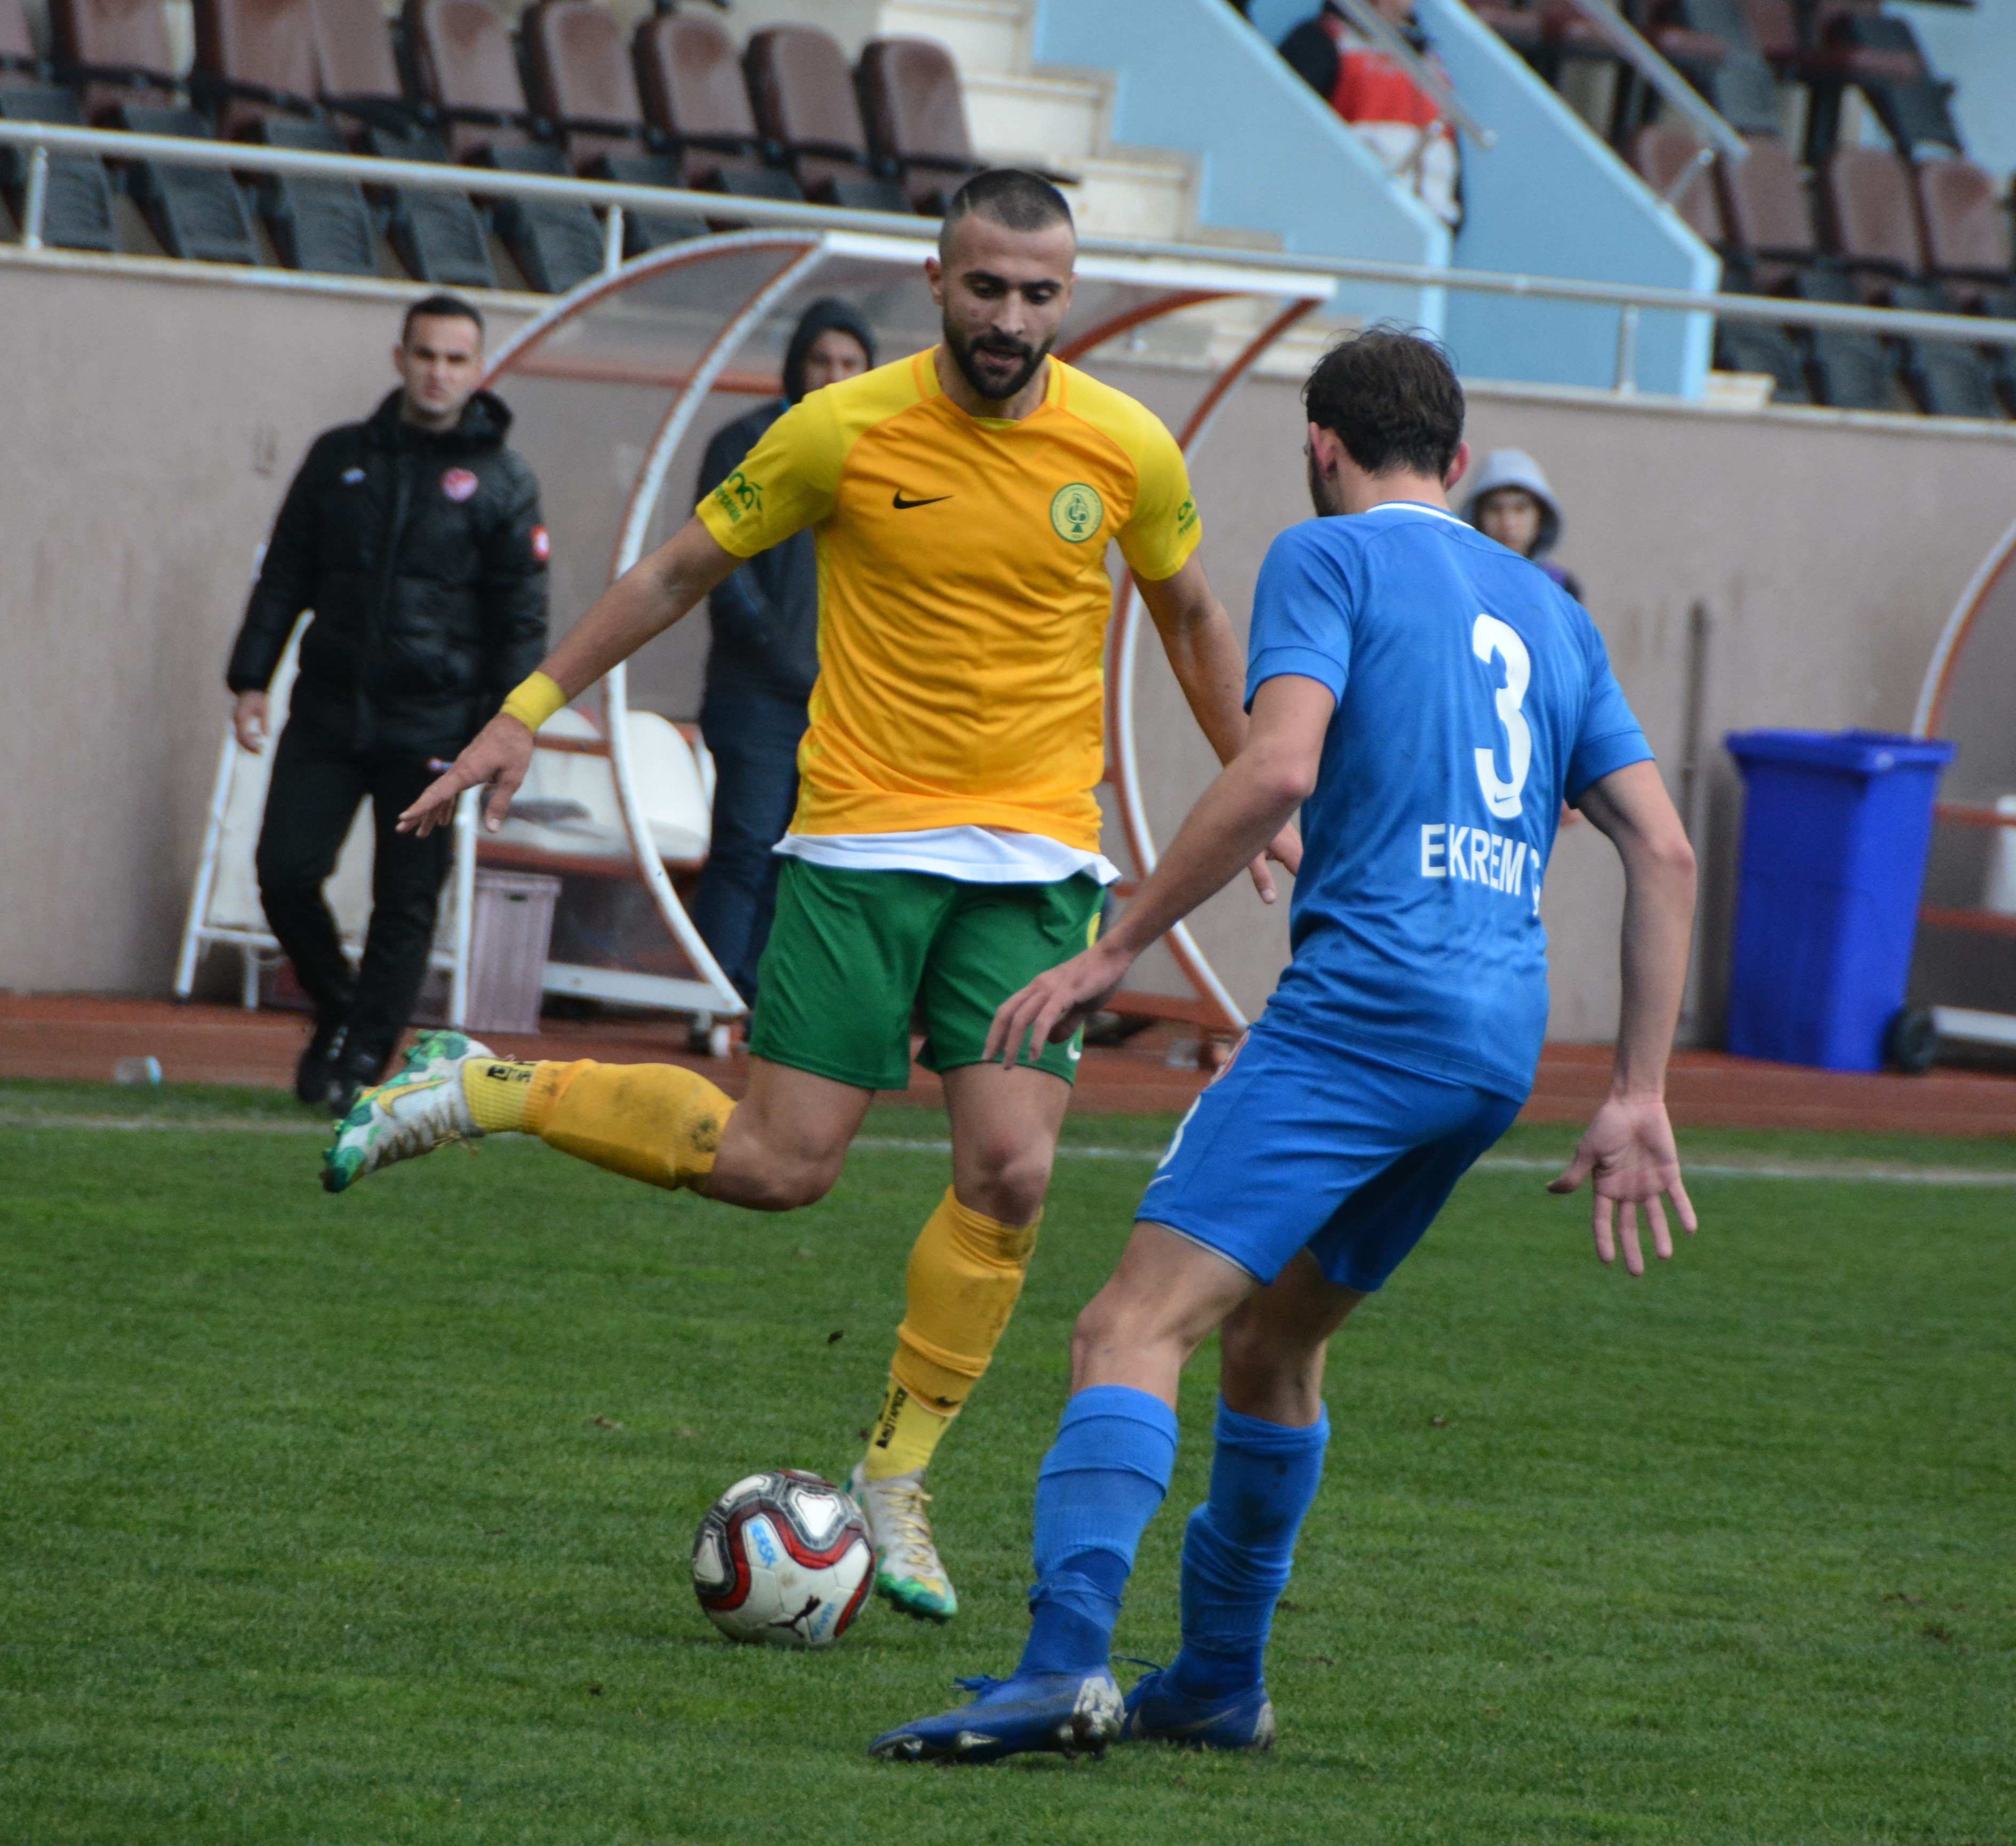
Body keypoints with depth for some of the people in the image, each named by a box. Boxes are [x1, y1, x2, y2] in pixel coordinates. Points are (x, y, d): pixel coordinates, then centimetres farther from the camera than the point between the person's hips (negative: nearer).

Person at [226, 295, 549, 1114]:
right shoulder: (340, 457, 10)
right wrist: (251, 679, 6)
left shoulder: (502, 482, 2)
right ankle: (337, 1010, 18)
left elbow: (522, 617, 2)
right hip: (328, 708, 2)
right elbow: (283, 576, 14)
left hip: (431, 722, -2)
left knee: (407, 899, -3)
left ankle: (363, 1059, 5)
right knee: (285, 871, -5)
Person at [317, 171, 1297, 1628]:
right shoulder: (843, 432, -8)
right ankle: (479, 1092, 15)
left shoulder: (1128, 452, -2)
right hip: (863, 840, -2)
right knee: (778, 1166, -7)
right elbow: (683, 572, 4)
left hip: (1038, 853, 2)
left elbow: (1189, 615, 16)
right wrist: (529, 709, 4)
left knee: (1012, 1172, -12)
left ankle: (896, 1481, 6)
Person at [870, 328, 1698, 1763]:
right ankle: (1220, 1682, 31)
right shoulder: (1547, 611, 23)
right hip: (1504, 1040, 8)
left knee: (1135, 1330, -16)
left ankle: (1068, 1661, -34)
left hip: (1368, 996, -8)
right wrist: (1639, 1102, 17)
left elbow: (1279, 768, -13)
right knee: (1274, 1343, 25)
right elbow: (1666, 852, 17)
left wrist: (1118, 947, -8)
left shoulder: (1330, 556, 3)